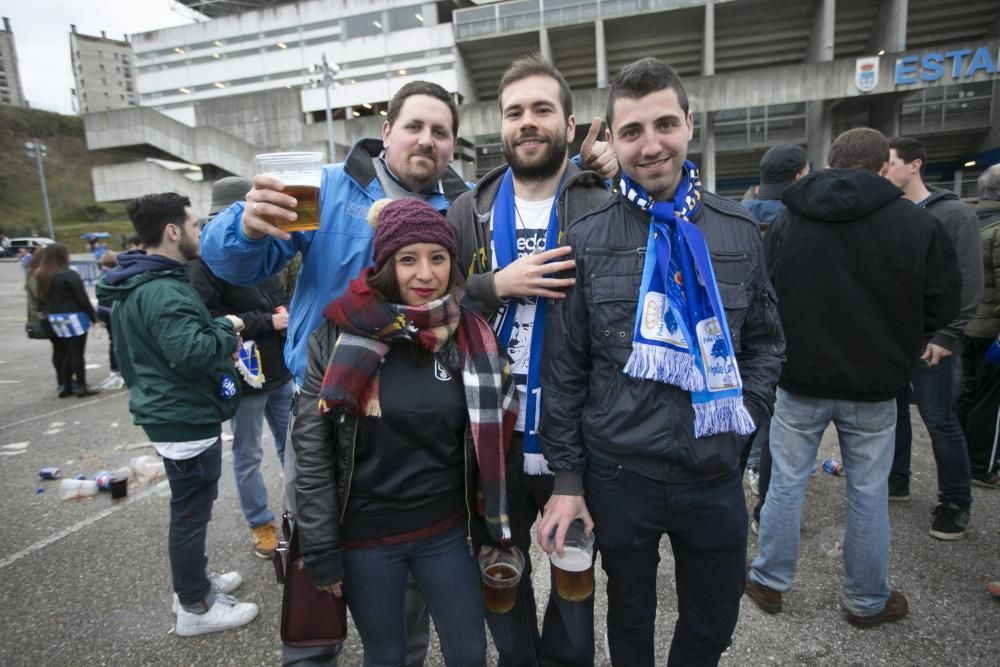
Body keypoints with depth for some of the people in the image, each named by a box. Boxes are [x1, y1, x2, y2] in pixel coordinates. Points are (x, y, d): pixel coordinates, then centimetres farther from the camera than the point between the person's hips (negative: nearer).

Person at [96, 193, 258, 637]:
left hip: (170, 413, 11)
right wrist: (227, 329, -16)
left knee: (189, 509, 23)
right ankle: (195, 608, 21)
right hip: (185, 419, -11)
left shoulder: (139, 283, 11)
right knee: (191, 514, 4)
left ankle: (193, 582, 41)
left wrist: (219, 340, 5)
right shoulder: (162, 290, -24)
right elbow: (192, 353, -33)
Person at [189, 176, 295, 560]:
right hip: (243, 376, -6)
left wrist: (285, 317, 2)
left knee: (291, 445, 17)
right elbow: (207, 317, -23)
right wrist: (268, 322, -19)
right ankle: (260, 524, 27)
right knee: (248, 456, 10)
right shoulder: (206, 258, -13)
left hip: (279, 371, 7)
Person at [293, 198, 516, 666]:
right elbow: (311, 448, -9)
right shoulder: (341, 334, -13)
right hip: (364, 536, -2)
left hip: (446, 531, 2)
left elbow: (491, 440, 4)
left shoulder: (472, 336, -5)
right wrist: (321, 551, -8)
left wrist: (499, 530, 4)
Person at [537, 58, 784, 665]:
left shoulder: (739, 231, 0)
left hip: (716, 473, 3)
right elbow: (564, 368, -5)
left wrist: (743, 414, -3)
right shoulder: (586, 241, -8)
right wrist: (567, 476, -4)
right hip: (619, 473, -2)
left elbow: (766, 342, 11)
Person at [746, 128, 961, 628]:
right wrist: (890, 340, 16)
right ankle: (867, 601, 30)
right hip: (873, 385, 0)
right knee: (868, 492, 14)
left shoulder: (786, 222, -3)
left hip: (800, 379, 1)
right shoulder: (919, 224, -7)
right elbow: (941, 308, -1)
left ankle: (769, 582, 27)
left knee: (786, 482, 13)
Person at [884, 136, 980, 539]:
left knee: (940, 420, 1)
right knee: (892, 410, 14)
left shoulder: (955, 214, -5)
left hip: (928, 337, -5)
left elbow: (969, 282, -10)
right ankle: (895, 480, 29)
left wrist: (948, 335, -15)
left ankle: (955, 502, 15)